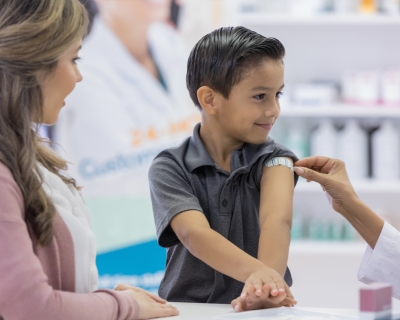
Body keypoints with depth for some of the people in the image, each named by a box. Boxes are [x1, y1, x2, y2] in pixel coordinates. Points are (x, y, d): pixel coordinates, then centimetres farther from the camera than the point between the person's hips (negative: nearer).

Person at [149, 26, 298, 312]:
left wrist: (269, 284, -35)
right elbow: (195, 234, -18)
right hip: (188, 310, 0)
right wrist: (261, 274, -35)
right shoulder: (169, 169, -1)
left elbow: (277, 219, -16)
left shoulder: (273, 160, 3)